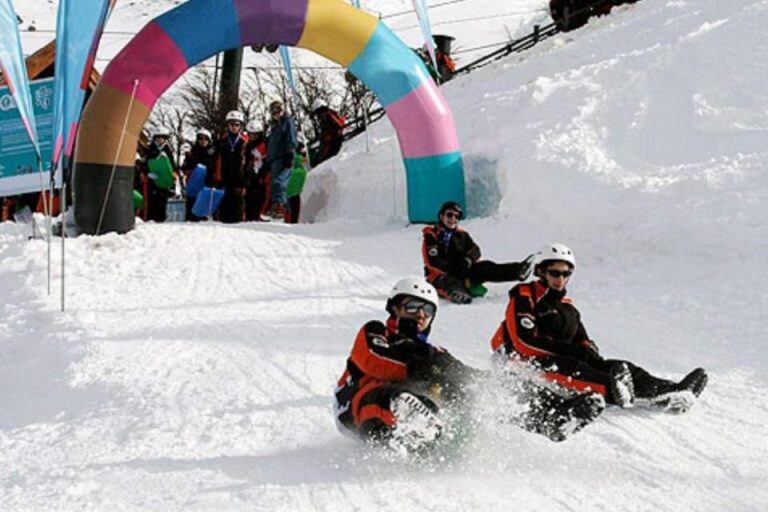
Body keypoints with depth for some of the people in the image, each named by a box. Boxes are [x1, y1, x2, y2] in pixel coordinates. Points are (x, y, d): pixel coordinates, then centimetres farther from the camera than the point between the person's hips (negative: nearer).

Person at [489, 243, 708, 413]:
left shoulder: (567, 308, 23)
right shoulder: (523, 298, -1)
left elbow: (584, 342, 20)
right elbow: (524, 342, -14)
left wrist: (590, 352, -7)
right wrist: (569, 349, -19)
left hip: (563, 362, 7)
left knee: (620, 366, -13)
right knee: (570, 368, -39)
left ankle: (669, 391, -32)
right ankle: (612, 390, -63)